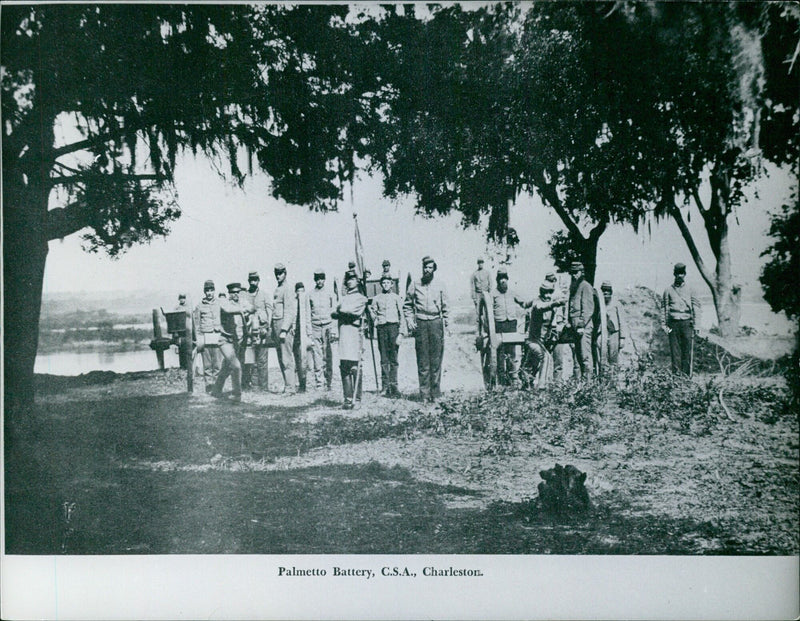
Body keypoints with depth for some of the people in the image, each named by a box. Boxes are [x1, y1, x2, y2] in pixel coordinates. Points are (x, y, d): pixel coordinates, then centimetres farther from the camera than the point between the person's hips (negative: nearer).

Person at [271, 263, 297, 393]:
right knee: (281, 359, 10)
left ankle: (290, 387, -9)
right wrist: (273, 331, 18)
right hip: (276, 325, 9)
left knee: (286, 358, -10)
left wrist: (284, 330, -22)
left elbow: (290, 312, -16)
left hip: (285, 324, -9)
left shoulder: (287, 290, -9)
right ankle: (292, 384, 16)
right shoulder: (277, 290, 19)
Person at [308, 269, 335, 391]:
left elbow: (334, 312, 8)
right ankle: (319, 383, 1)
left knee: (327, 357, -3)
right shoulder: (310, 294, 9)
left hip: (327, 326, -1)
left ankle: (328, 383, 3)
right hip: (315, 327, 1)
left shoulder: (329, 294, 8)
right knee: (316, 357, -2)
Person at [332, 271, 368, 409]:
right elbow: (333, 314, 12)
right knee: (343, 367, 0)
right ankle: (348, 398, 2)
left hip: (354, 332, -5)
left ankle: (357, 398, -7)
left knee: (354, 366, -10)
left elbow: (354, 312, -9)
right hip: (343, 334, 5)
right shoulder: (343, 298, 25)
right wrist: (345, 313, -5)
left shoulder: (361, 298, 8)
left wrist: (340, 312, 2)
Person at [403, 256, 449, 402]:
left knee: (436, 360, 0)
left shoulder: (439, 286, 9)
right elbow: (407, 306, 13)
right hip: (420, 324, -1)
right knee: (422, 361, -1)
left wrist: (445, 324, 7)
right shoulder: (414, 285, 6)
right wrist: (409, 321, 0)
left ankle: (436, 393, 6)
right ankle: (424, 393, 3)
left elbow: (445, 307, 14)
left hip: (436, 323, 1)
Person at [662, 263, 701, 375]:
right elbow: (664, 308, 10)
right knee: (674, 350, 0)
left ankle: (687, 374, -1)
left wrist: (695, 325, 0)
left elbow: (696, 308, 8)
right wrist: (664, 325, 2)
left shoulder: (690, 290, 9)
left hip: (686, 323, 0)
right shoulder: (668, 290, 10)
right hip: (673, 324, 0)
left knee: (687, 350, -4)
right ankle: (676, 373, 4)